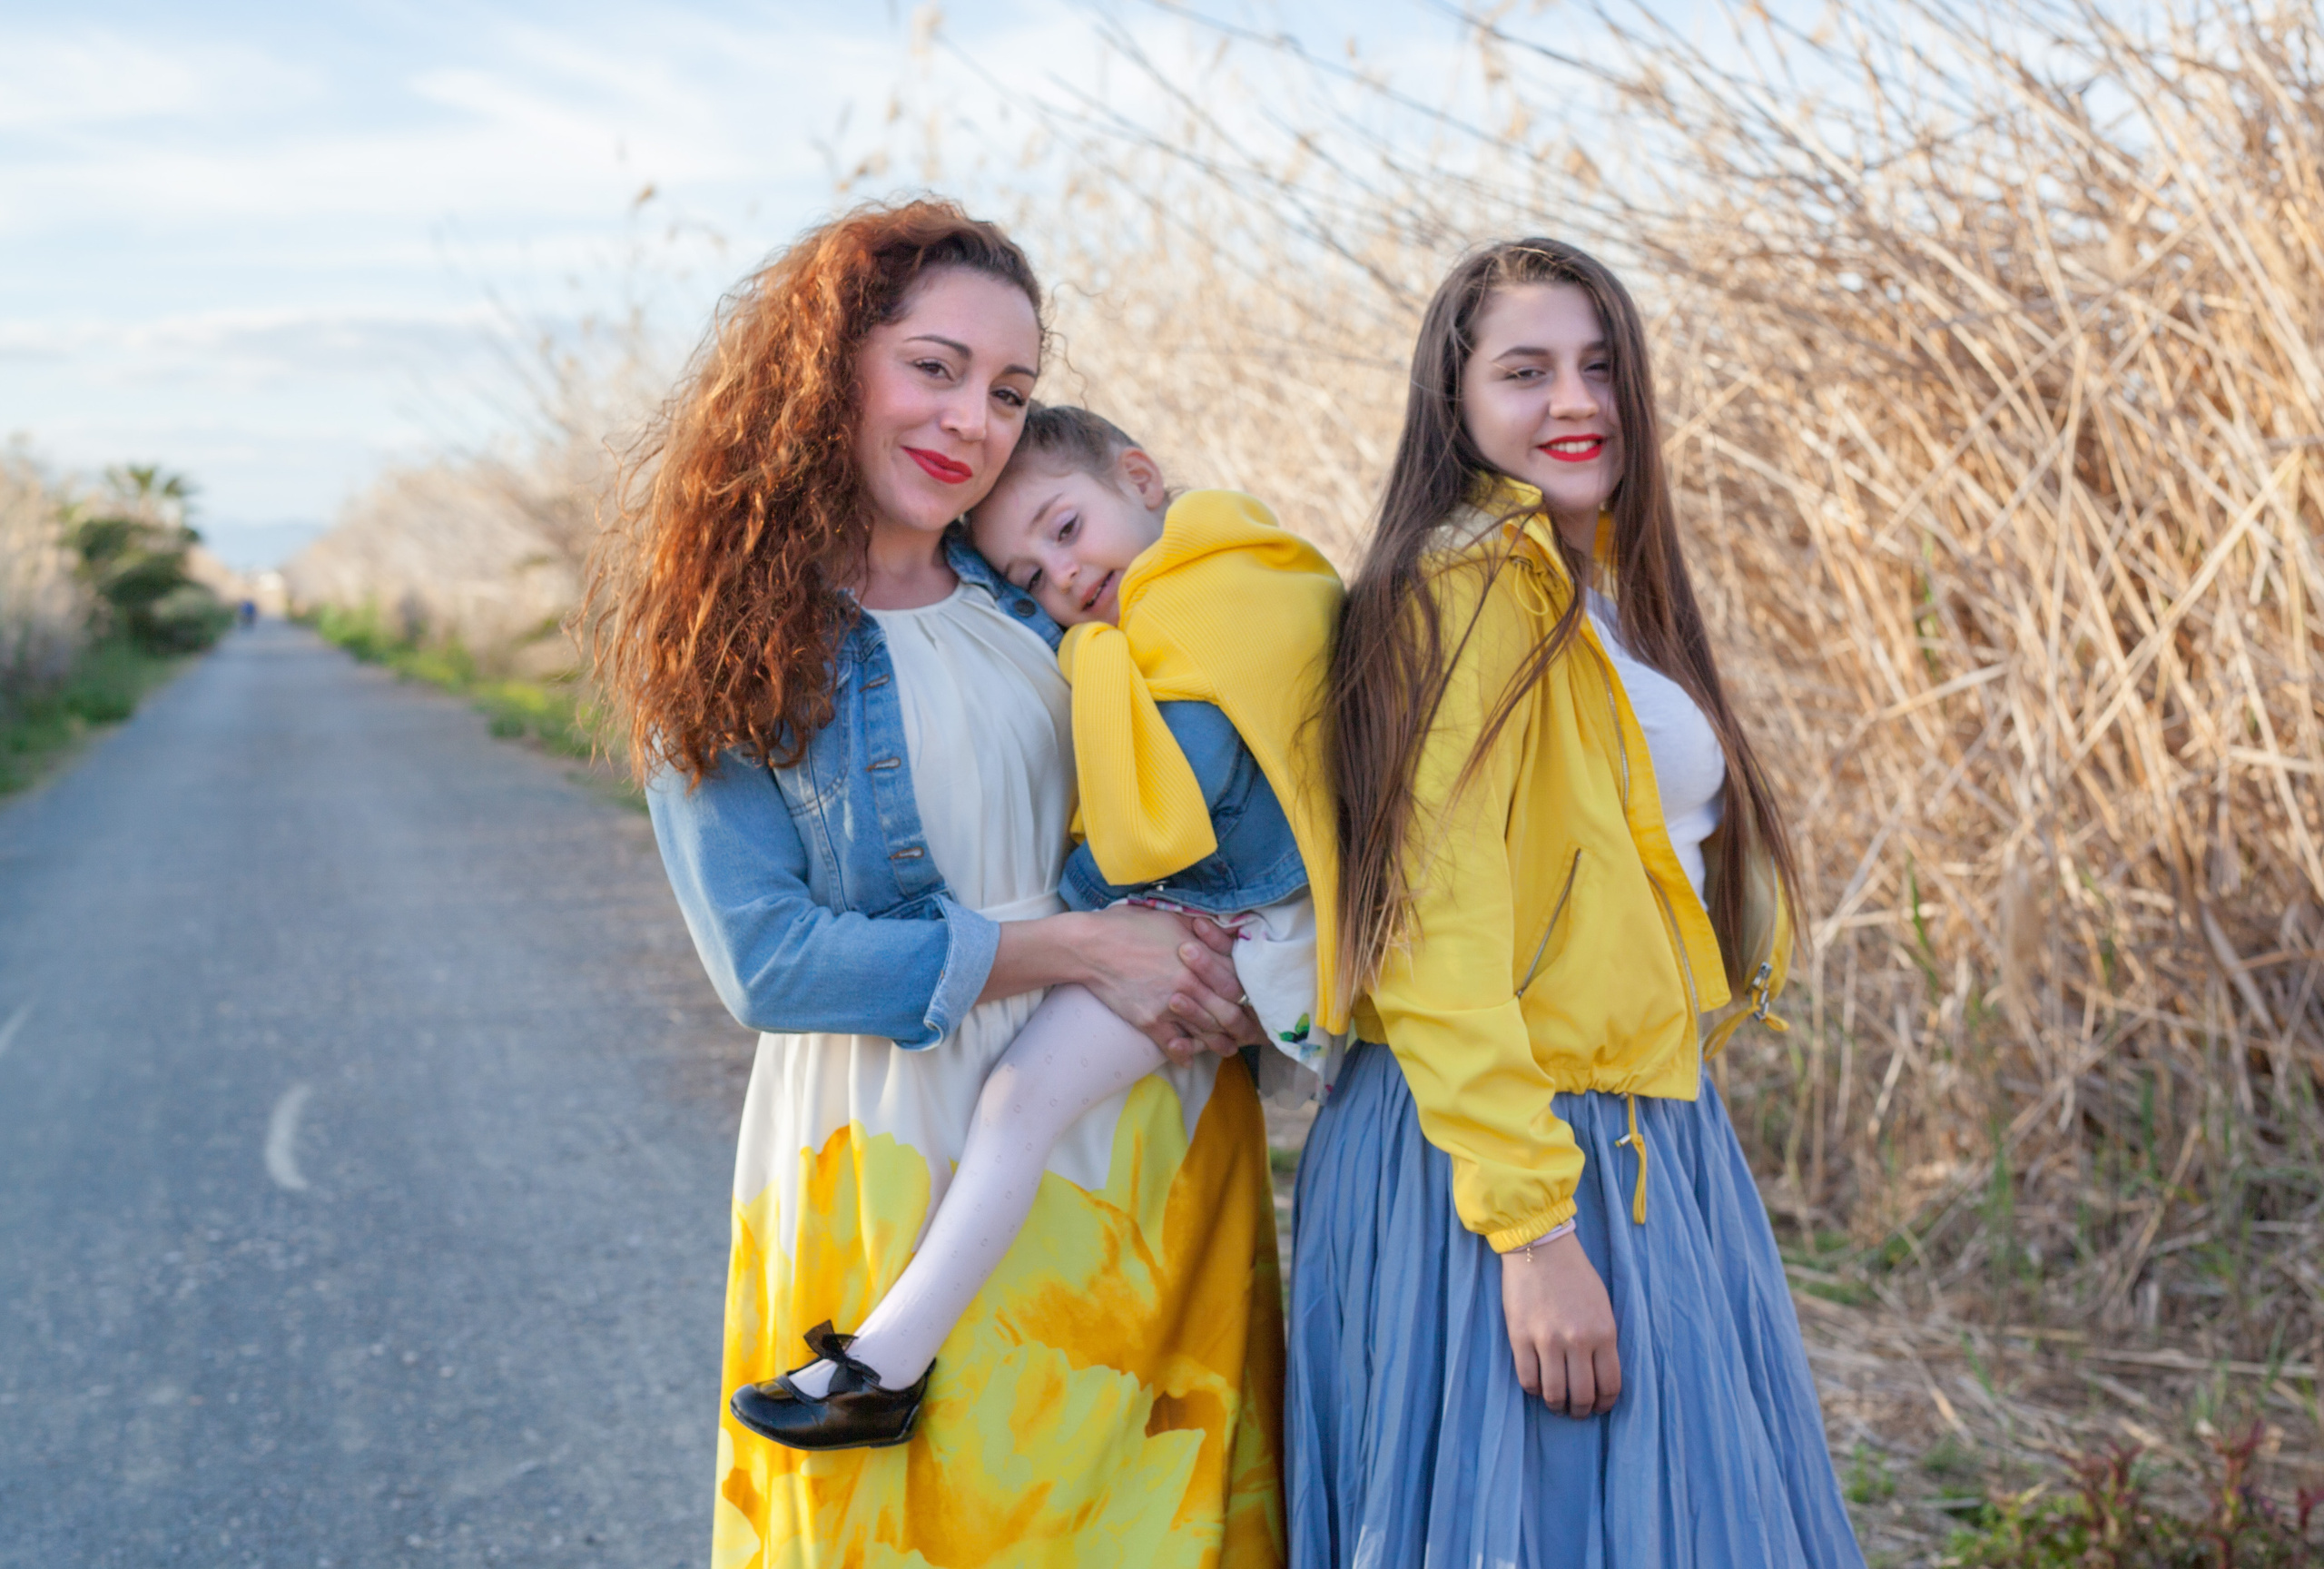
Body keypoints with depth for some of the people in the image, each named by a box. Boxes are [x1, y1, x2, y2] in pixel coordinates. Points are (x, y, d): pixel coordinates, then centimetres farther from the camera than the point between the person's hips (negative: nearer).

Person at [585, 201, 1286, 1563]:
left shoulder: (1033, 585, 5)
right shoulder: (729, 644, -8)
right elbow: (767, 961, -15)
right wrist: (1078, 949, -18)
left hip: (1152, 1131, 5)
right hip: (914, 1157, -4)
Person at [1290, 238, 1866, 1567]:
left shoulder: (1606, 596, 15)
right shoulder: (1468, 589, -14)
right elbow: (1435, 943, -20)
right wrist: (1532, 1229, -23)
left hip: (1648, 1144, 9)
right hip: (1501, 1163, -9)